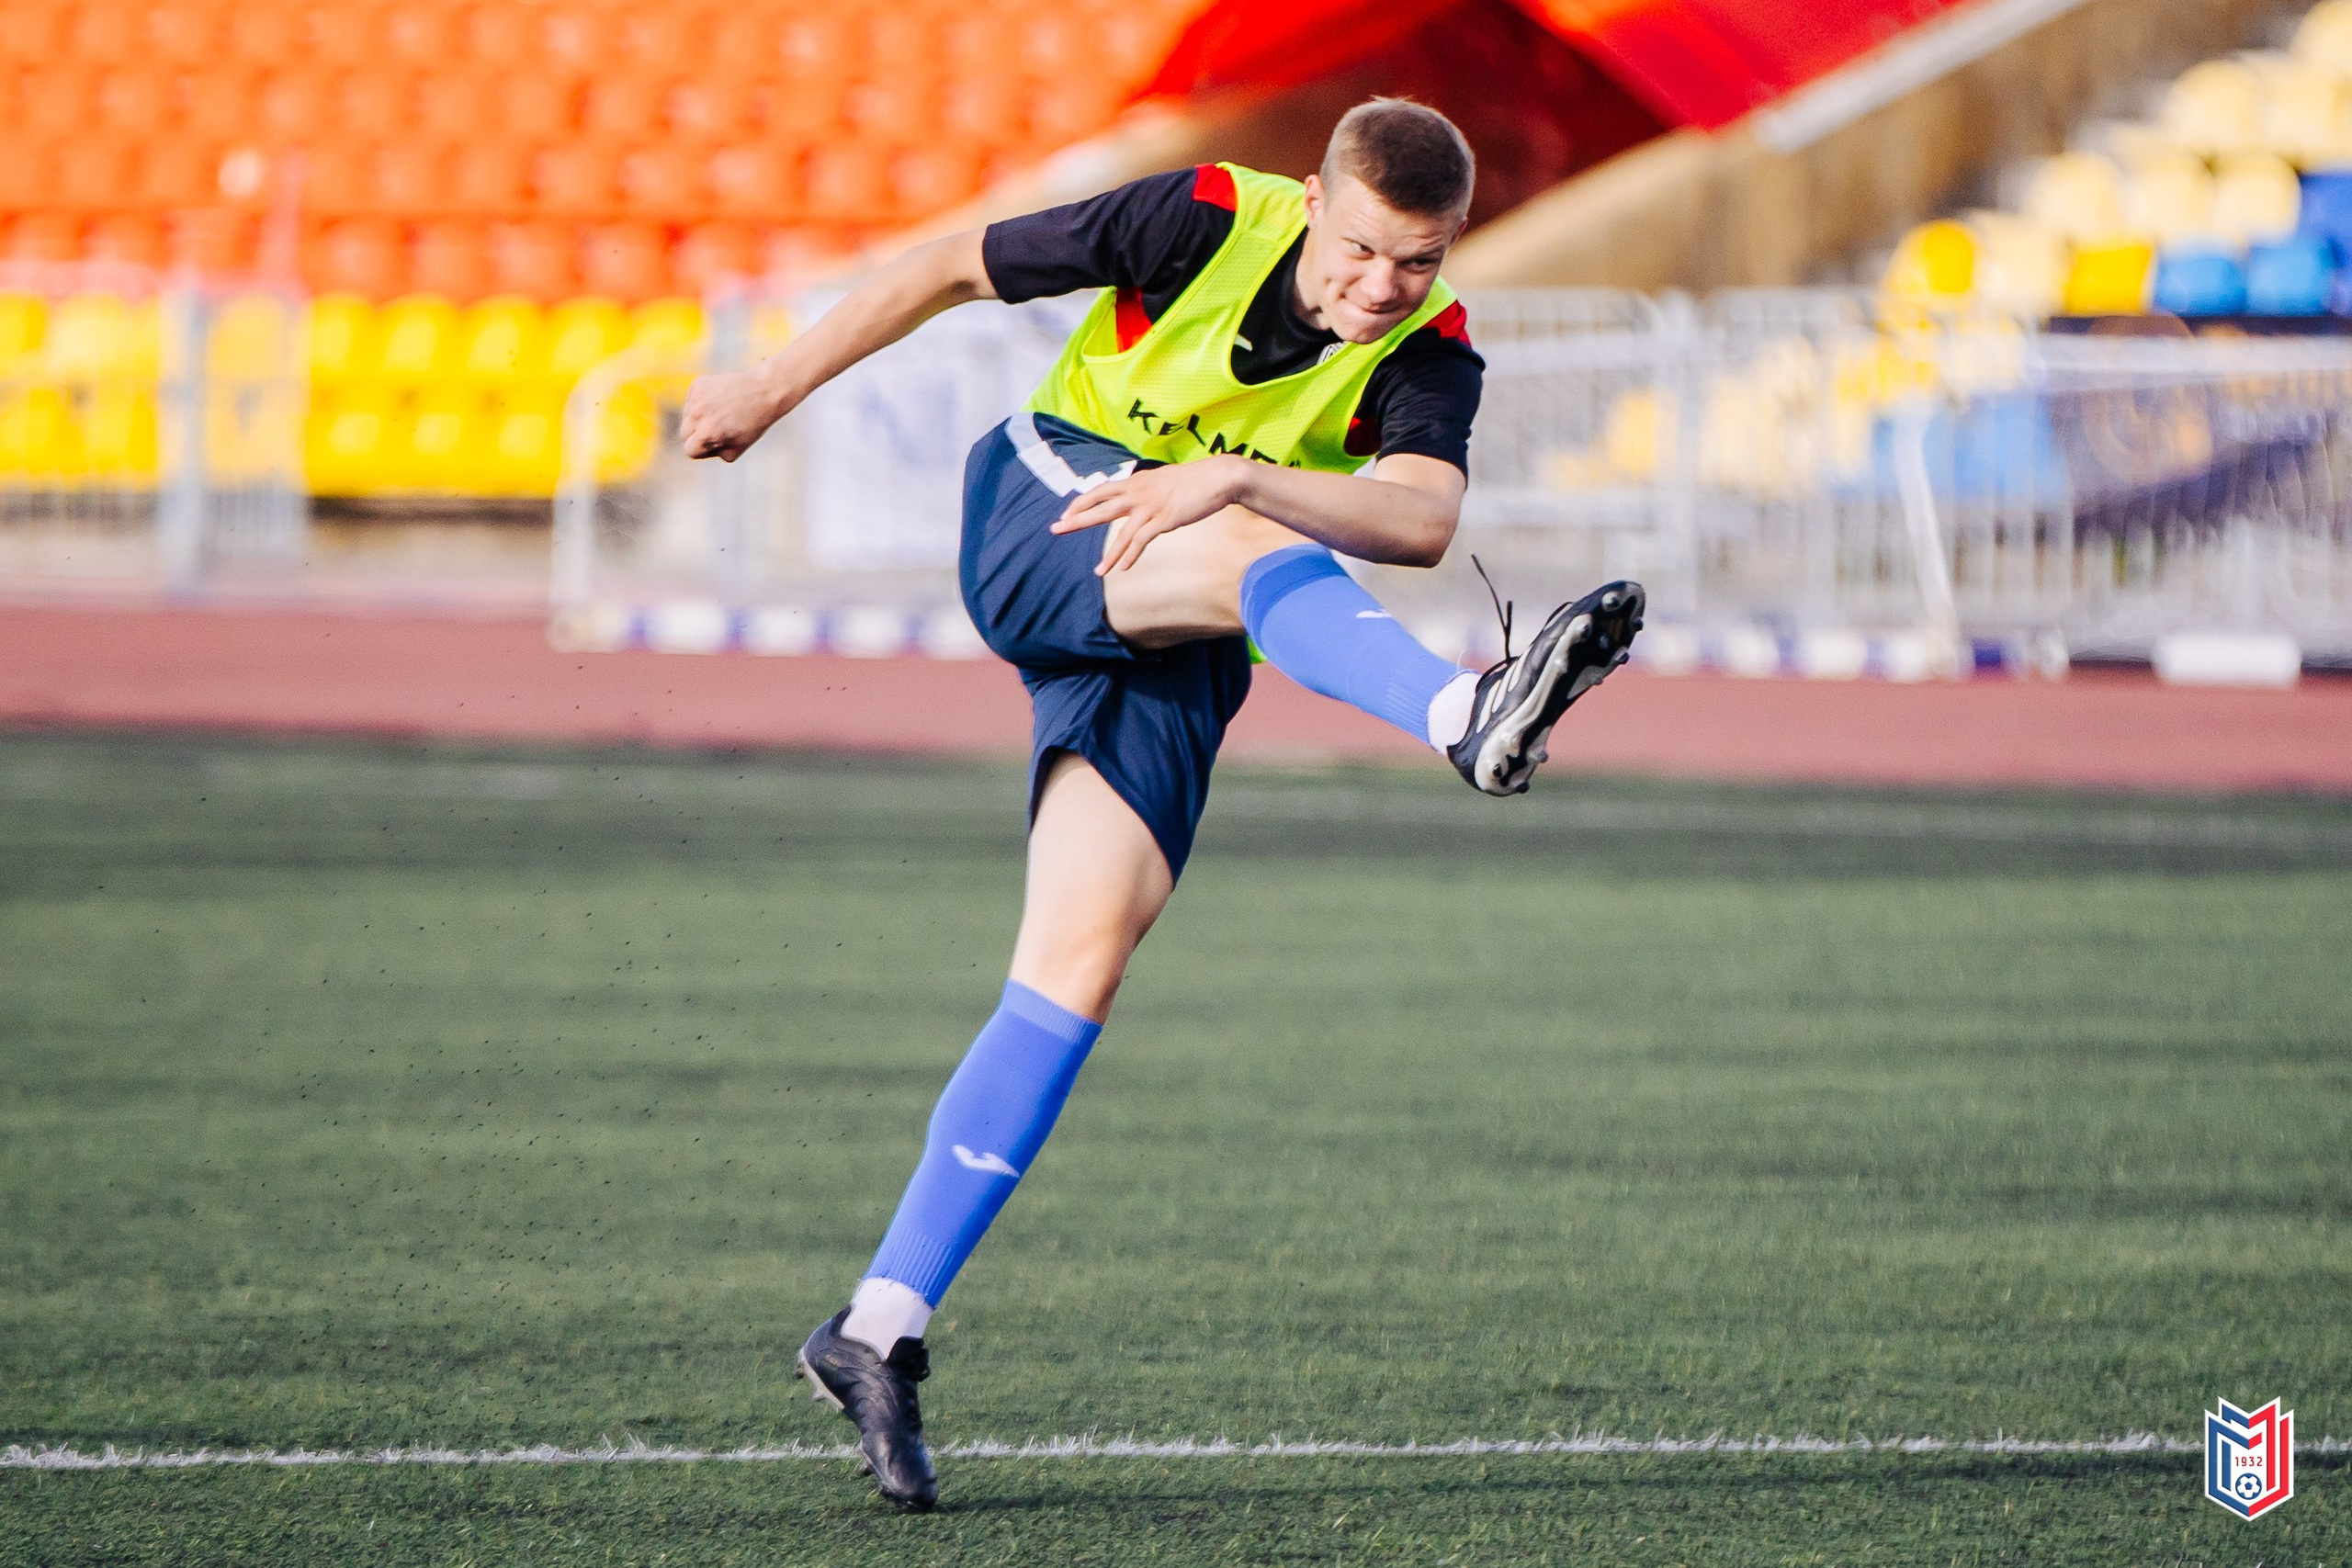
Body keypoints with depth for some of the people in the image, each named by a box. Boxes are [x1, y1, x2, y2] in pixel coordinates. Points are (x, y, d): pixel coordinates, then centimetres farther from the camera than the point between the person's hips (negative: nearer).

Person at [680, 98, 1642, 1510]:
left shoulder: (1429, 354, -11)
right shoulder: (1205, 224, -14)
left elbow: (1422, 518, -33)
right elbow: (953, 267, -2)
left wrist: (1231, 475, -47)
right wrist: (777, 388, 4)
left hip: (1169, 652, 3)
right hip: (1038, 519, -3)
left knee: (1085, 957, -12)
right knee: (1259, 558, -34)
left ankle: (882, 1330, -9)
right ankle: (1467, 717, -67)